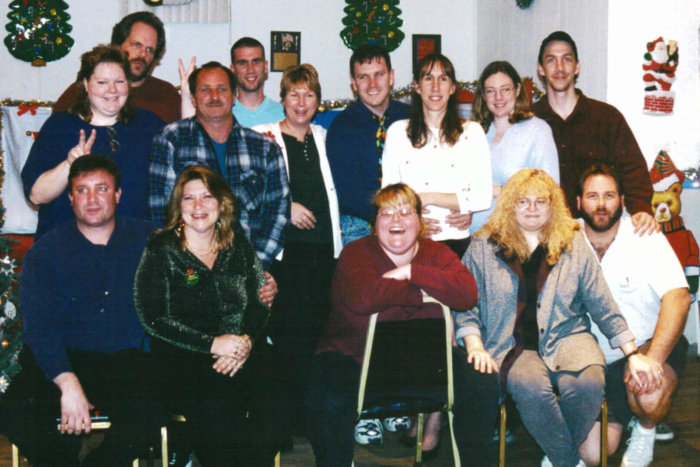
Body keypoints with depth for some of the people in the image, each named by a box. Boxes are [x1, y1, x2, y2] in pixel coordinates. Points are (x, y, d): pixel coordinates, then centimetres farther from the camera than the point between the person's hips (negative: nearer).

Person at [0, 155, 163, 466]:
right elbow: (39, 327, -4)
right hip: (63, 362, 1)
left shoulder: (148, 240, 10)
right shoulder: (45, 253, 6)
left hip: (128, 362, 0)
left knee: (148, 415, -31)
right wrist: (68, 382, -20)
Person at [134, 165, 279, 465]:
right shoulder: (160, 251, 6)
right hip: (180, 358, -3)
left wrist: (247, 340, -10)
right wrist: (212, 343, -12)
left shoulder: (239, 248, 16)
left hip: (241, 353, 3)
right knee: (216, 409, -35)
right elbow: (152, 319, -2)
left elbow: (260, 304, 13)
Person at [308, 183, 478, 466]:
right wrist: (424, 290, -16)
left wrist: (411, 272, -16)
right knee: (331, 402, -30)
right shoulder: (355, 253, -2)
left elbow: (467, 294, -12)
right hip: (354, 355, -3)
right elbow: (364, 298, -25)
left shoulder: (437, 254, 7)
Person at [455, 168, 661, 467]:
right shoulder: (484, 245, 6)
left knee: (587, 383, -30)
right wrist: (475, 346, -11)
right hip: (512, 343, -2)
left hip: (567, 334, 2)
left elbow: (602, 304, 10)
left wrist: (633, 354, 6)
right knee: (532, 387, -33)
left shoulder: (573, 244, 10)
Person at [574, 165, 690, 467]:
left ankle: (645, 432, 1)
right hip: (599, 358, 3)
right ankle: (621, 416, 31)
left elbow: (678, 298, -24)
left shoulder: (644, 236, -13)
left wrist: (652, 361, -35)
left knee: (649, 394, -37)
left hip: (652, 343, -2)